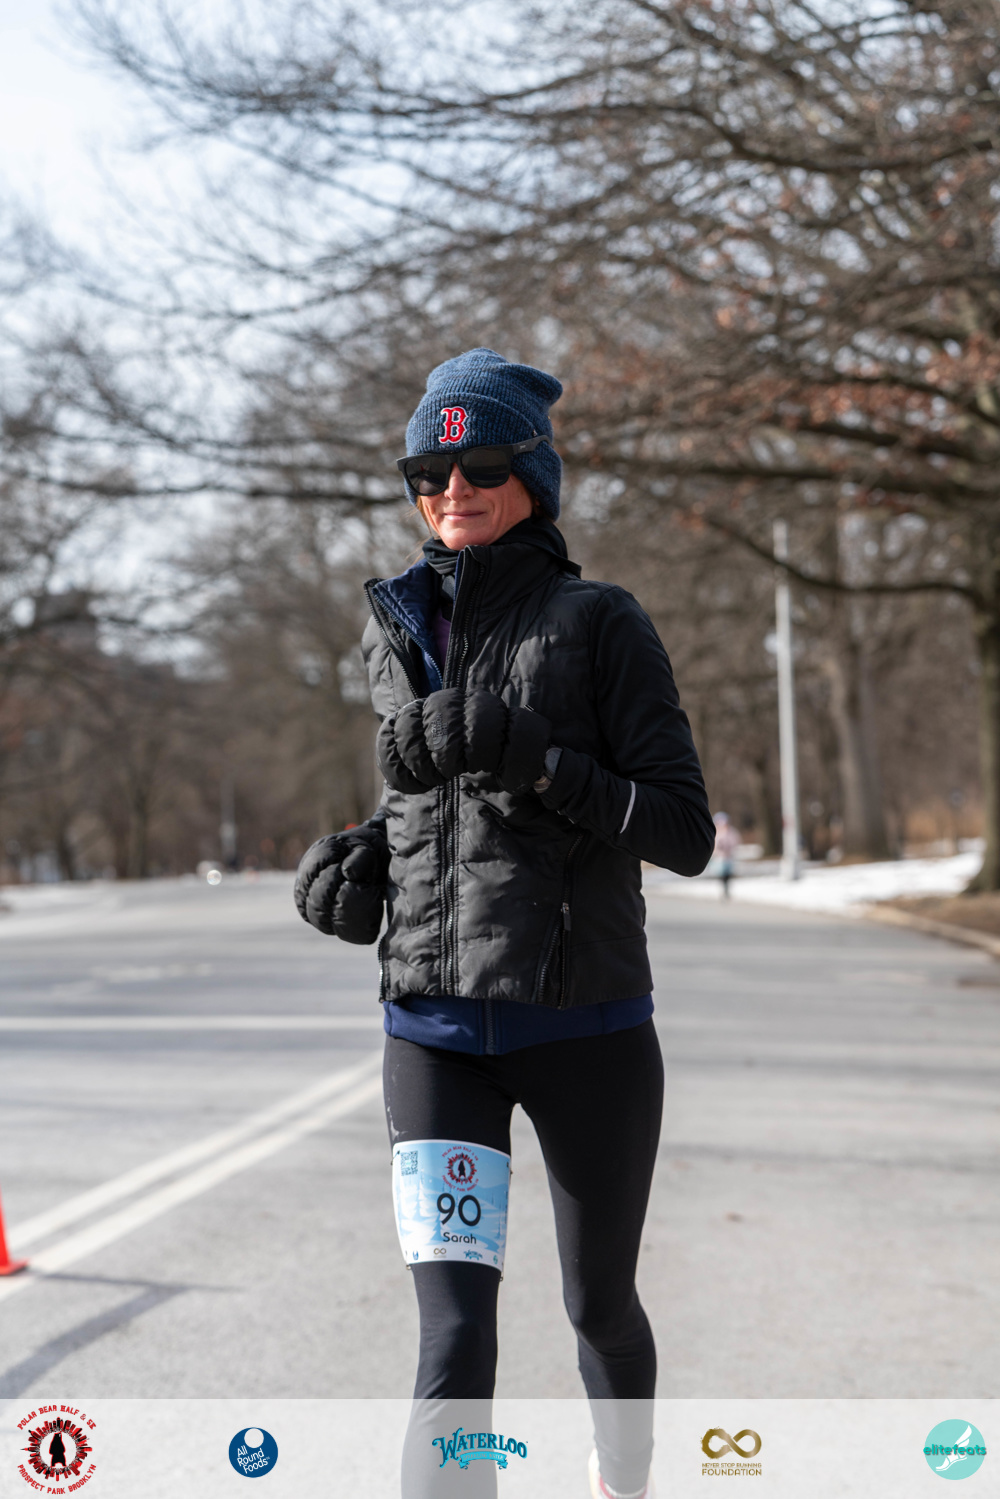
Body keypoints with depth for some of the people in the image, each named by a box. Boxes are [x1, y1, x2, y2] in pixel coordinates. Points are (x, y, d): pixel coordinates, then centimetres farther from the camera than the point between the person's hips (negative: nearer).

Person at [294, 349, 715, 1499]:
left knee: (598, 1308, 16)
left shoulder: (601, 625, -5)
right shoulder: (396, 631, 10)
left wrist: (531, 759, -21)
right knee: (455, 1334, -11)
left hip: (587, 1026, -2)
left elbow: (686, 833, -10)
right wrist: (363, 854, 4)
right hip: (434, 1026, 2)